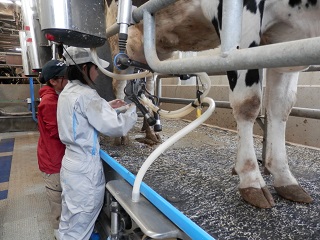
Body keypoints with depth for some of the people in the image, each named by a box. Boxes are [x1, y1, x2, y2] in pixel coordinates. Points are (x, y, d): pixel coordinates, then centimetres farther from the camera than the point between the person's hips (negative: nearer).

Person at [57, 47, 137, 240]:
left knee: (70, 221, 26)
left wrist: (107, 107, 13)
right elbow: (115, 127, -24)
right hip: (85, 167, -9)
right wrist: (134, 109, -8)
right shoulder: (86, 94, -22)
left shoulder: (68, 92, 7)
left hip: (71, 162, 9)